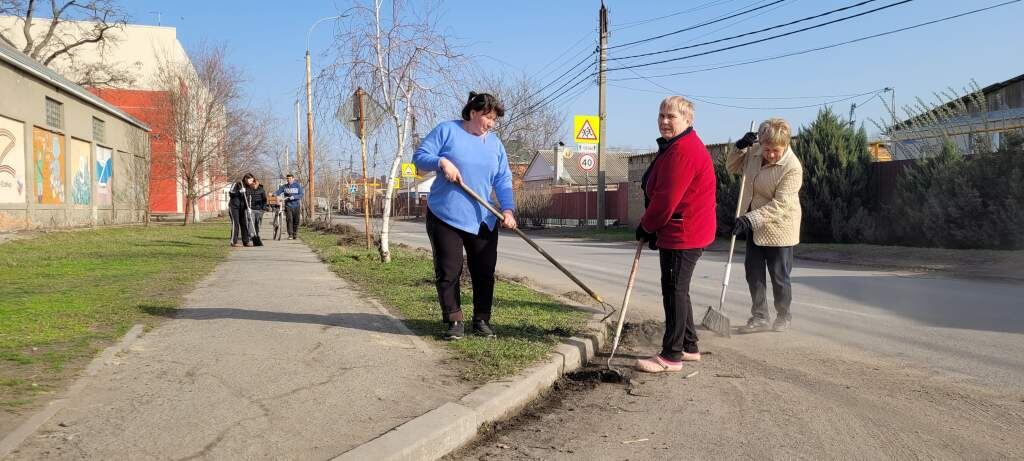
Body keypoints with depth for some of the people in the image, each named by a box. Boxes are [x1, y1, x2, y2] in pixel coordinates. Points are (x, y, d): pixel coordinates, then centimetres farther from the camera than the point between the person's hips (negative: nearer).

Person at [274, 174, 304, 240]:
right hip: (288, 206, 0)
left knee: (296, 221, 4)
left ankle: (295, 234, 18)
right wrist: (274, 194, -25)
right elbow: (278, 191, -4)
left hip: (296, 206, 0)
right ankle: (290, 235, -6)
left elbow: (301, 195, -5)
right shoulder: (284, 186, 7)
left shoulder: (298, 186, 2)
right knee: (289, 220, -9)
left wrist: (294, 197, -20)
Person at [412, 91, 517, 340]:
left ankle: (482, 320, 18)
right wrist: (442, 162, -23)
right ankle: (454, 321, 8)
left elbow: (503, 181, 5)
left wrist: (508, 209, -10)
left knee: (484, 273, 6)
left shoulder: (495, 144, 10)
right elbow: (420, 156, -5)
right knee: (448, 272, -1)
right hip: (445, 217, -4)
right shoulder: (447, 130, -2)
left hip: (483, 221, 4)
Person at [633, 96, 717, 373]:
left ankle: (671, 356, 0)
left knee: (674, 291, -6)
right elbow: (661, 193, 20)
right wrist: (653, 229, 12)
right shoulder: (675, 147, 17)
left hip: (682, 234, -11)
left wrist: (646, 227, -9)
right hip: (684, 233, 11)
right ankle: (689, 347, 29)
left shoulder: (682, 151, -20)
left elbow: (667, 199, -23)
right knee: (677, 290, 18)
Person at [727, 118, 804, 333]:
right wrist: (740, 147, -6)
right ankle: (759, 317, 19)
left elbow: (779, 205, -26)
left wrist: (750, 219, -32)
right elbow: (732, 167, 14)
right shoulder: (754, 151, -4)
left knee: (779, 276, 5)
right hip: (754, 226, 6)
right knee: (753, 273, 9)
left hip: (779, 228, -6)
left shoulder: (792, 168, -22)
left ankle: (783, 316, 25)